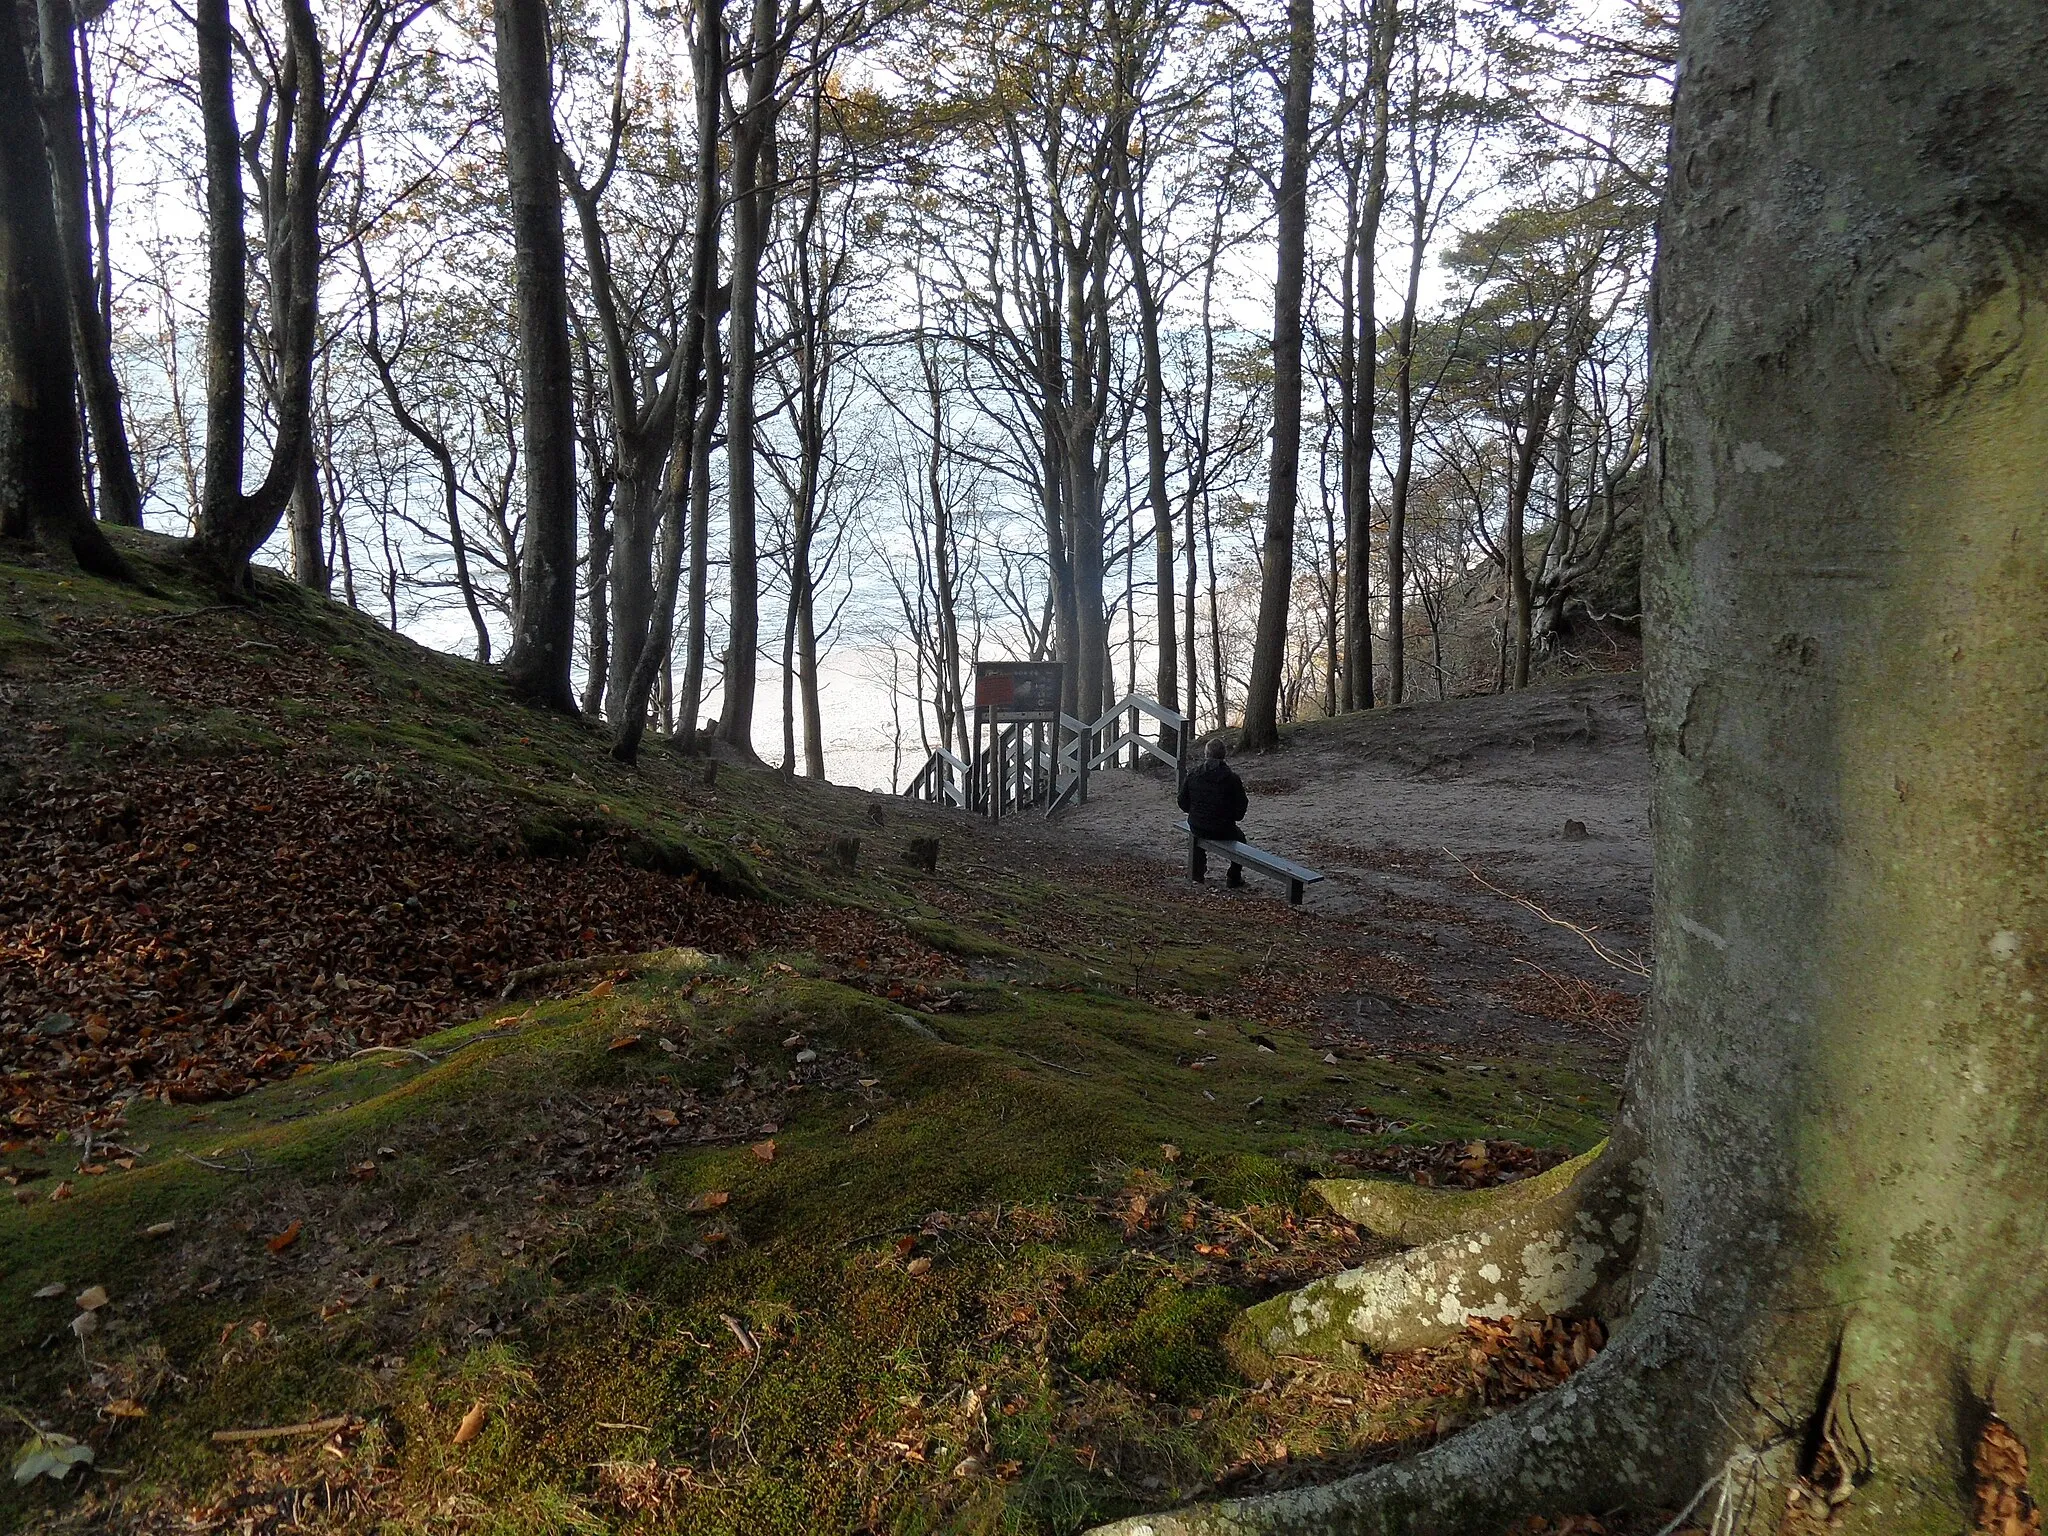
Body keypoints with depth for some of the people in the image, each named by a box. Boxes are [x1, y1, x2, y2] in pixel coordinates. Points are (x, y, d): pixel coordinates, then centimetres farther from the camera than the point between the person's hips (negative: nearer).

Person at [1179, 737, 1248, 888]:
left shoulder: (1193, 774, -7)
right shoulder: (1232, 777, -14)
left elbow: (1183, 803, 2)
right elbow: (1241, 808, -9)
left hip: (1196, 827, 3)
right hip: (1223, 831, -3)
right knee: (1239, 836, 30)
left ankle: (1197, 870, 45)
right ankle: (1234, 877, 29)